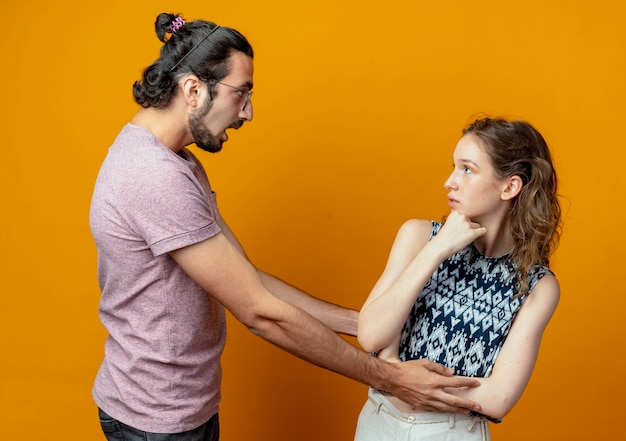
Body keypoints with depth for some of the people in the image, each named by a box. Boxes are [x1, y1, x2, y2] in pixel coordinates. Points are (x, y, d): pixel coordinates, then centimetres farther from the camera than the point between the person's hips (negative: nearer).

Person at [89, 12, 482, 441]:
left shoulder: (175, 163, 6)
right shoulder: (156, 178, -27)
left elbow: (249, 278, 2)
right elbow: (260, 312, -26)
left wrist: (364, 323, -2)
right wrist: (387, 377, -19)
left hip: (188, 404, 9)